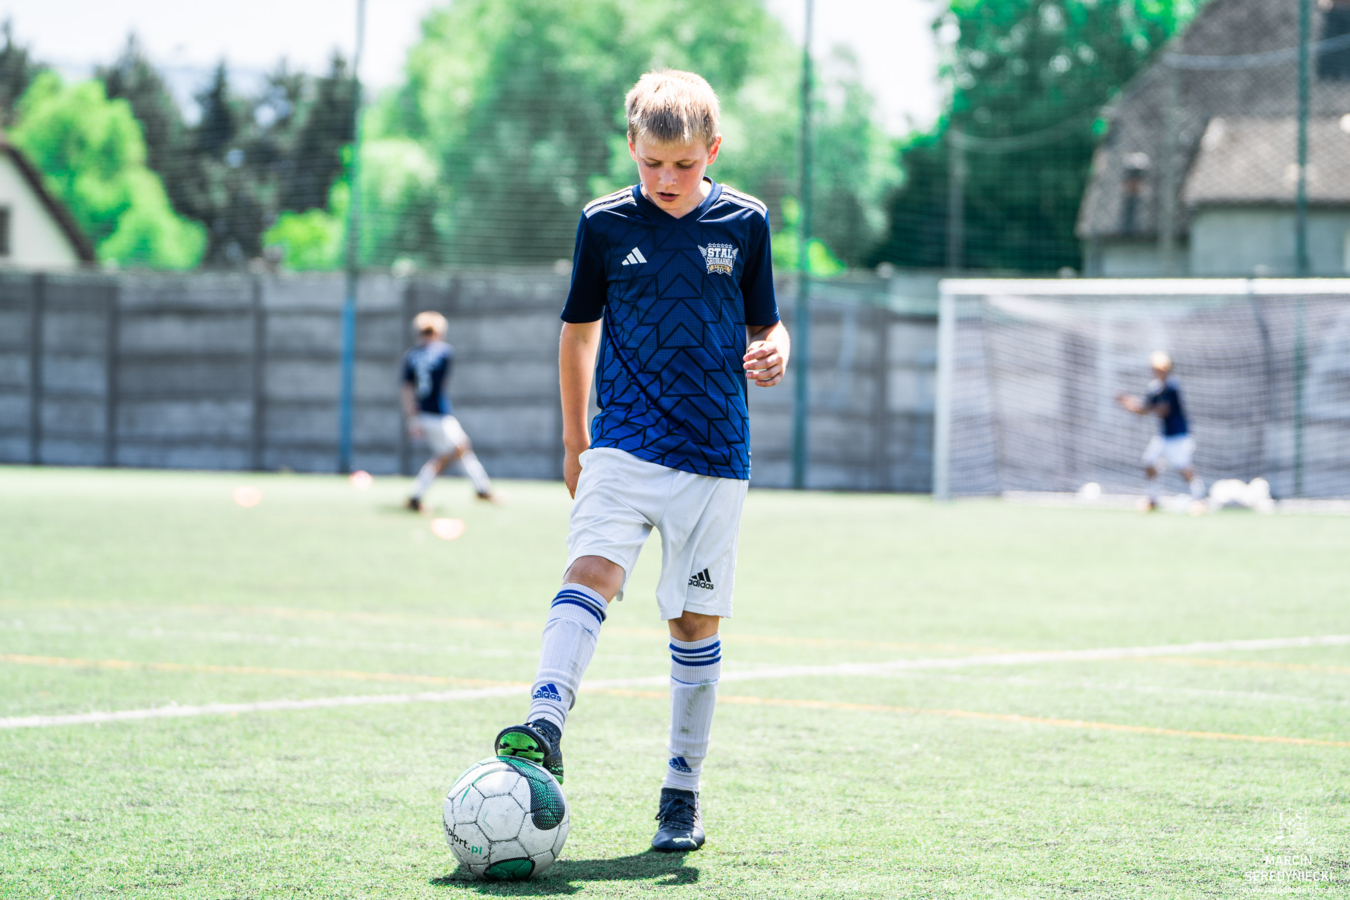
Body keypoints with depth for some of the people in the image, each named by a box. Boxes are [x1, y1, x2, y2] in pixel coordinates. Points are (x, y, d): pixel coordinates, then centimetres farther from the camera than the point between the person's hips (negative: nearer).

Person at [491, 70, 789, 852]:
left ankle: (684, 789, 15)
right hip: (625, 442, 0)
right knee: (592, 569, -23)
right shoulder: (606, 224, 3)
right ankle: (546, 730, -38)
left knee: (697, 620, 5)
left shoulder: (744, 223, 2)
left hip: (715, 454, 1)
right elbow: (580, 329, 14)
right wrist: (574, 441, 15)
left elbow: (766, 324, 11)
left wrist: (772, 354, -14)